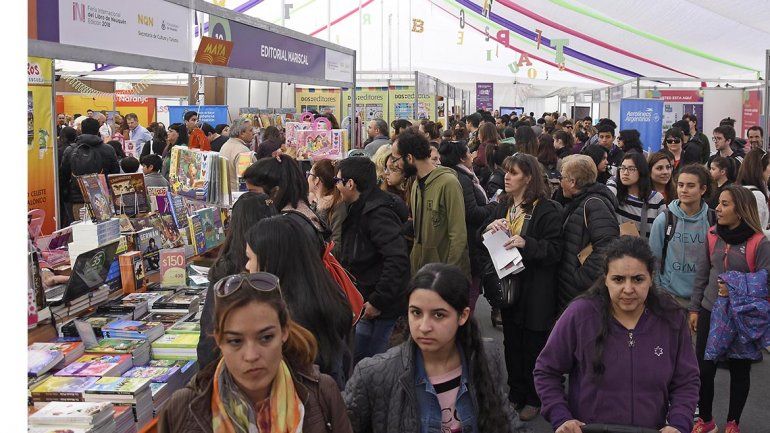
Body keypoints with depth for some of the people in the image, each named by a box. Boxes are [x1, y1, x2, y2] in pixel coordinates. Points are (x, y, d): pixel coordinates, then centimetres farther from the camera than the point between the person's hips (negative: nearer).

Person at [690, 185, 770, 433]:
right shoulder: (713, 235, 0)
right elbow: (701, 275, 6)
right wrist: (694, 309, 7)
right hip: (710, 312, 3)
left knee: (739, 371, 12)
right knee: (704, 369, 4)